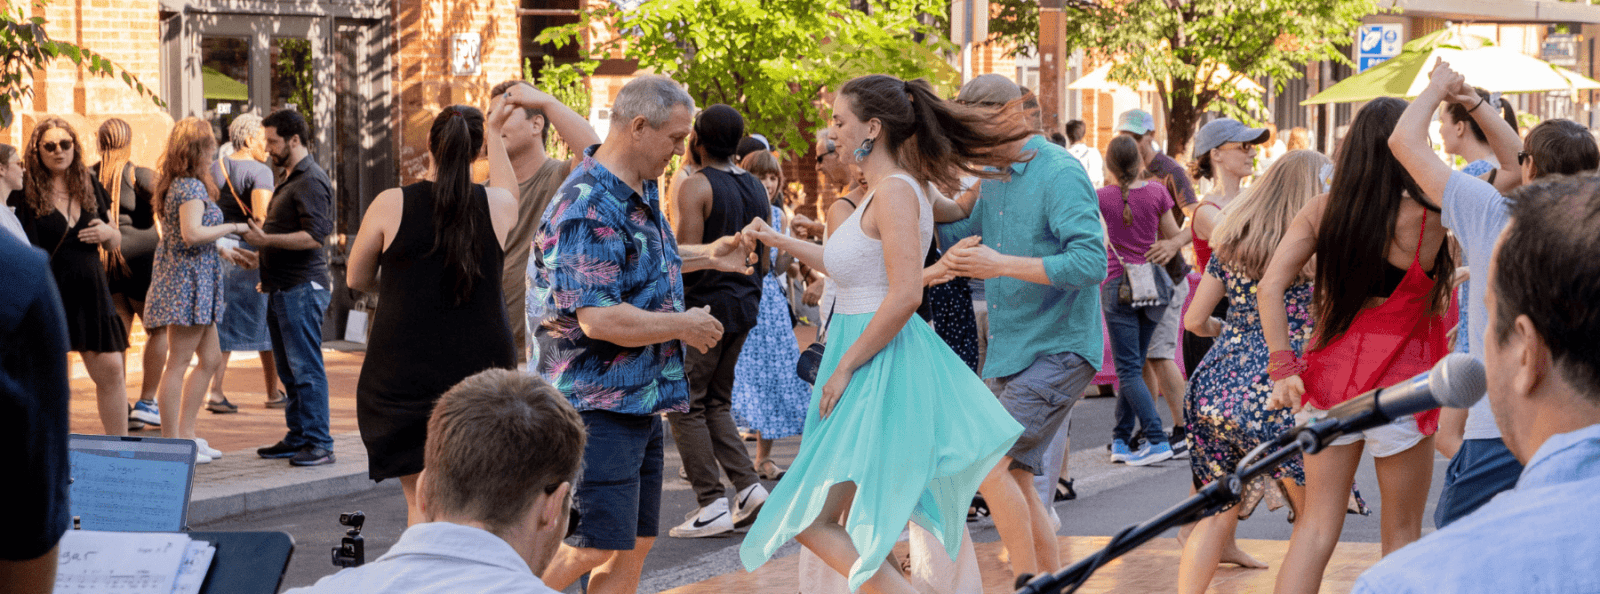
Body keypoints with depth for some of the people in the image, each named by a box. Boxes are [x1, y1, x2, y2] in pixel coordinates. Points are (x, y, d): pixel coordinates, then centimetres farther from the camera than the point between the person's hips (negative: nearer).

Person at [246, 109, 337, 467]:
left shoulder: (312, 181, -13)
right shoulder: (290, 179, 20)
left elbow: (314, 235, -23)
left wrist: (267, 240, -21)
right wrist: (258, 247, 17)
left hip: (302, 288, -11)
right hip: (282, 288, 11)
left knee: (306, 368, -10)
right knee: (289, 369, 13)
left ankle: (319, 444, -8)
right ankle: (297, 438, 19)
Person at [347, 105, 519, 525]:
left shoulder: (391, 204, -5)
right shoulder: (498, 205, -1)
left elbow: (356, 279, 9)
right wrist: (495, 133, 35)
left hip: (405, 374, -1)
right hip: (482, 368, 1)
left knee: (422, 502, 2)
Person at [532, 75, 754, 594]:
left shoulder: (641, 190, 11)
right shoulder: (590, 210, -22)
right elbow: (601, 320, -28)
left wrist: (706, 256, 21)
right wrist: (684, 326, -16)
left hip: (640, 399, 10)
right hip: (598, 405, -10)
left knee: (635, 543, 11)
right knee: (595, 547, -11)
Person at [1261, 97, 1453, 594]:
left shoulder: (1323, 208, 0)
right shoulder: (1428, 213, -12)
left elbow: (1270, 285, -5)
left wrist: (1283, 367, -4)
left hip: (1330, 369, 4)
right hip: (1399, 381, -4)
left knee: (1316, 524, 7)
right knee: (1401, 532, 11)